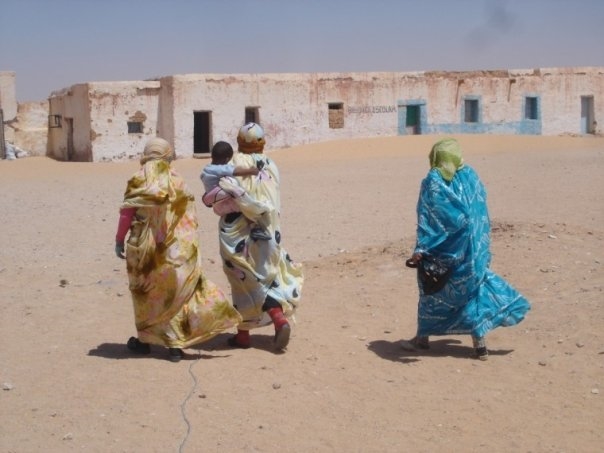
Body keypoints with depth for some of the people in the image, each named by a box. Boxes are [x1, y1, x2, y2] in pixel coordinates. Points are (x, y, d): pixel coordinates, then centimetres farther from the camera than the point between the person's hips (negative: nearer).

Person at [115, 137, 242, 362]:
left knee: (146, 293, 15)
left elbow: (127, 213, -7)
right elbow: (189, 218, 3)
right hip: (176, 248, 1)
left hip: (145, 248, -1)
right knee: (175, 292, 9)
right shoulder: (177, 181, 3)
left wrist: (119, 240, 1)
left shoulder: (138, 180, -3)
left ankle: (144, 340, 25)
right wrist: (187, 243, 12)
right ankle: (176, 343, 4)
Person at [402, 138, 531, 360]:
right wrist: (481, 246, 19)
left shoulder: (432, 181, -10)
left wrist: (420, 249, -18)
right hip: (472, 249, 4)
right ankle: (480, 344, 10)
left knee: (433, 292, 14)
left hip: (442, 251, -4)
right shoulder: (471, 176, 3)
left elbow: (426, 219, -16)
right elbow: (482, 215, 10)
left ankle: (423, 337, 25)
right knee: (472, 289, 13)